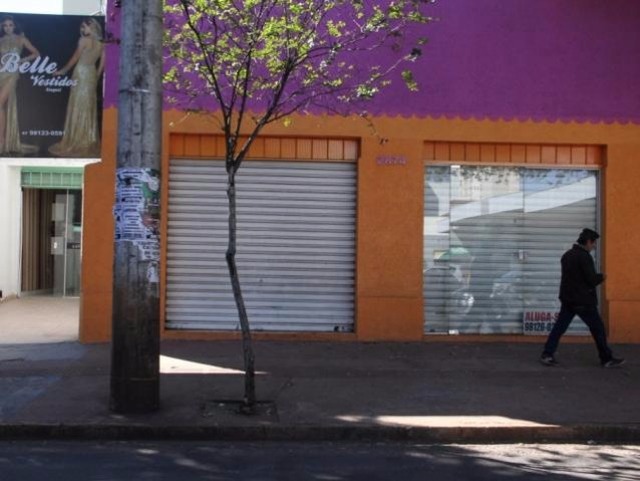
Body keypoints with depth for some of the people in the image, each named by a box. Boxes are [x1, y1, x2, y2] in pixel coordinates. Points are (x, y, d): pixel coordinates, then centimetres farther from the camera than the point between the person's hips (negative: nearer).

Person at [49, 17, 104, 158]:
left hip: (81, 74, -6)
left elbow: (75, 58, -4)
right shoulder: (101, 43, 7)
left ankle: (75, 143, 2)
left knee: (78, 107, -1)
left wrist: (63, 71, 6)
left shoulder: (84, 40, -9)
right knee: (89, 109, 9)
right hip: (92, 74, 6)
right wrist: (96, 77, 15)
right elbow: (102, 63, 7)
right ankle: (89, 143, 10)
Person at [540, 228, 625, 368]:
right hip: (583, 301, -8)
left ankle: (547, 355, 0)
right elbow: (592, 280, -18)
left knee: (559, 327, 6)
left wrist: (596, 277, 15)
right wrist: (602, 277, 3)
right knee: (598, 328, 4)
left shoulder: (567, 255, 12)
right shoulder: (584, 256, -16)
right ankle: (607, 359, 13)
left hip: (567, 299, 8)